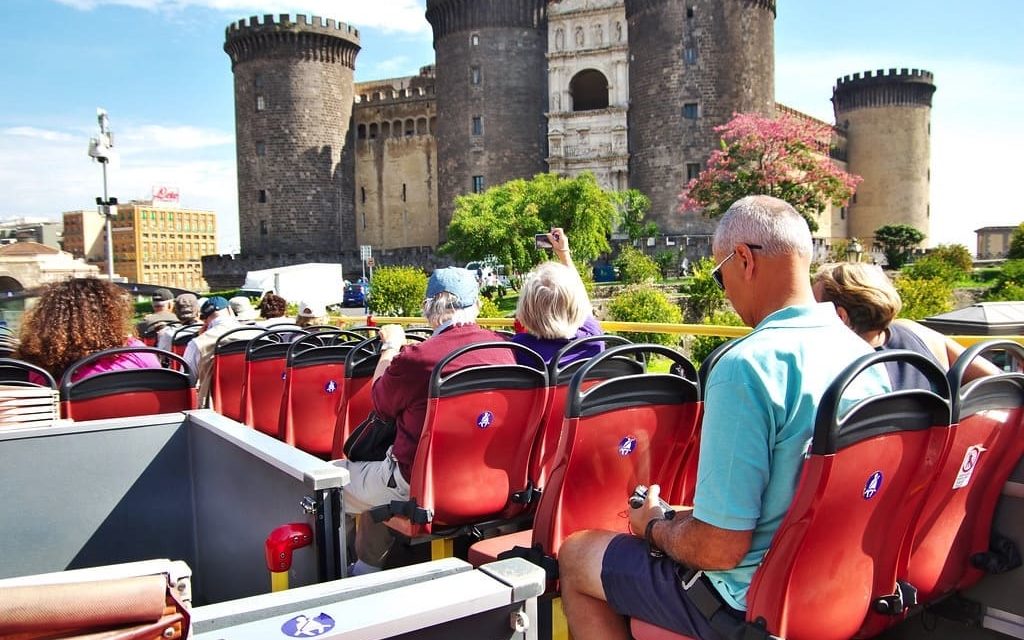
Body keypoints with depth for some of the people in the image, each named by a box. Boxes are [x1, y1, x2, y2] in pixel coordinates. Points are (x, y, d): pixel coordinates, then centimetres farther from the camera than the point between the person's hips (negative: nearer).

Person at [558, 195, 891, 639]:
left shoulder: (746, 367, -28)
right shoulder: (864, 354, -2)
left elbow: (719, 549, -27)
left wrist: (654, 526, -5)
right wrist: (681, 517, 15)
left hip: (751, 598, -8)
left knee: (574, 556, 13)